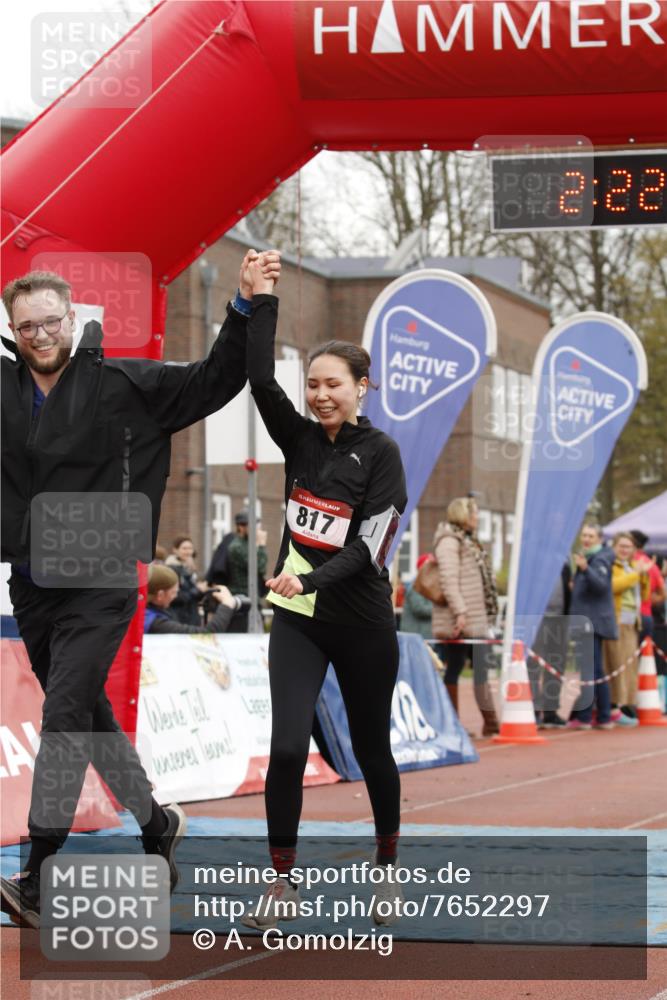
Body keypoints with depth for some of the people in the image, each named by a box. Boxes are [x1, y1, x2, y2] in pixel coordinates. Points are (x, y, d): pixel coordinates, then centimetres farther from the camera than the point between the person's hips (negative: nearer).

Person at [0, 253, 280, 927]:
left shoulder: (122, 384, -6)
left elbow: (214, 381, -5)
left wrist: (245, 309, -17)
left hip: (98, 587, -5)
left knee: (65, 714, -15)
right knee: (87, 717, 16)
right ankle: (155, 823, 36)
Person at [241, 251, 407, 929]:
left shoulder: (380, 453, -8)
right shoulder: (299, 440, 4)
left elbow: (369, 543, -17)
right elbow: (260, 379, -9)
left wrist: (311, 579, -29)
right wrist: (262, 300, -13)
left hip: (362, 624, -2)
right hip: (297, 620, 3)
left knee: (371, 750, 12)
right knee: (287, 747, -12)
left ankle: (387, 866, 33)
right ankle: (282, 881, -3)